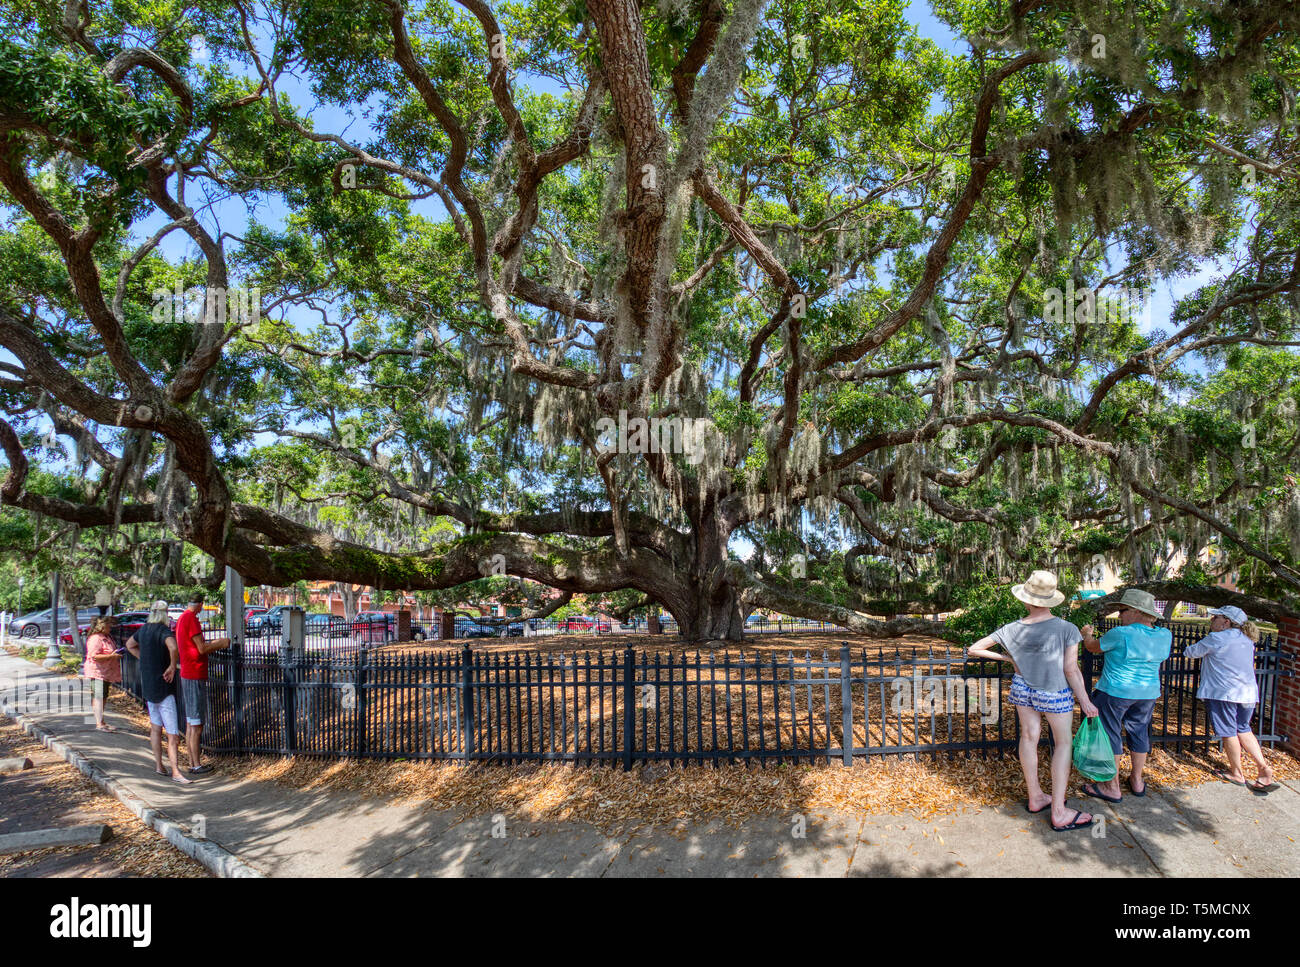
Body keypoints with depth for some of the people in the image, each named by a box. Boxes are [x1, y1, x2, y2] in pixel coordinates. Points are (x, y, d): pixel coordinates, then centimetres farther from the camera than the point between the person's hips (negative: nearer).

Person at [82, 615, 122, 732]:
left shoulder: (107, 637, 15)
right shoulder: (95, 638, -16)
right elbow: (94, 656, -24)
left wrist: (116, 653, 14)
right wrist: (111, 656, -24)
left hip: (106, 673, 10)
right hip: (97, 673, -10)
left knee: (103, 697, 14)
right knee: (98, 697, -11)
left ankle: (101, 722, 21)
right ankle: (99, 723, -11)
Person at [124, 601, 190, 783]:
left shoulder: (144, 629, 8)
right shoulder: (163, 630, -17)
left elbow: (129, 644, 29)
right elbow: (173, 647, -38)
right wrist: (172, 666, -22)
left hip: (147, 685, 8)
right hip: (163, 686, -8)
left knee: (155, 727, 19)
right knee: (172, 733, -7)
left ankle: (158, 765, 27)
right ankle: (175, 771, -8)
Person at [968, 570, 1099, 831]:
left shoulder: (1012, 630, -10)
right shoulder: (1067, 629, -19)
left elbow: (973, 649, -6)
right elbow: (1071, 670, -16)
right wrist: (1085, 702, -5)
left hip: (1022, 687, 3)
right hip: (1055, 693, -3)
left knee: (1029, 738, 16)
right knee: (1063, 743, 9)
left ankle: (1035, 797, 30)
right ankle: (1059, 813, 9)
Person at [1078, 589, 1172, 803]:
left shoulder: (1121, 634, -20)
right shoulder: (1165, 636, -2)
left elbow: (1092, 647, -4)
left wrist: (1087, 634, 15)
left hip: (1115, 692, -6)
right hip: (1148, 693, 7)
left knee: (1109, 734, 4)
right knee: (1139, 733, 20)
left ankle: (1112, 787, 9)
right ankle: (1137, 781, 33)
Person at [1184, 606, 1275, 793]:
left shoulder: (1215, 639, -12)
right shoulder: (1247, 640, 11)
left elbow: (1192, 652, -3)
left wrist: (1189, 649, 19)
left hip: (1223, 693, -7)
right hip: (1248, 693, 7)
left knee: (1228, 732, 5)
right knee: (1243, 730, 18)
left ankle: (1237, 774, 15)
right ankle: (1263, 767, 8)